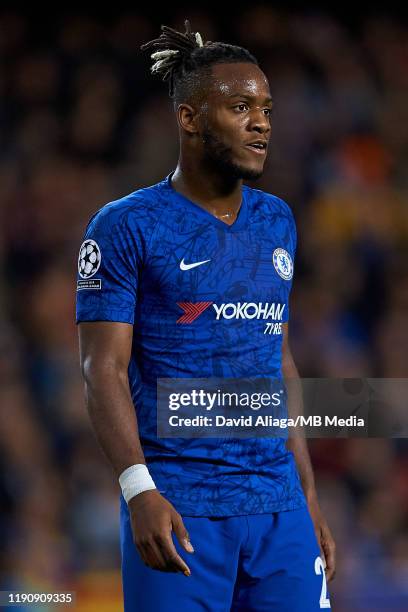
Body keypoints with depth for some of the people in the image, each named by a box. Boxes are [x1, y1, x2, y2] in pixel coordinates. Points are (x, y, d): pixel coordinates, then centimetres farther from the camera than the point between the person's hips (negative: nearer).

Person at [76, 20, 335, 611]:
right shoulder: (127, 227, -4)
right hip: (178, 507, -5)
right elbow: (104, 369, -9)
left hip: (279, 504, 5)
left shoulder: (276, 223, 14)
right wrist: (140, 490, -21)